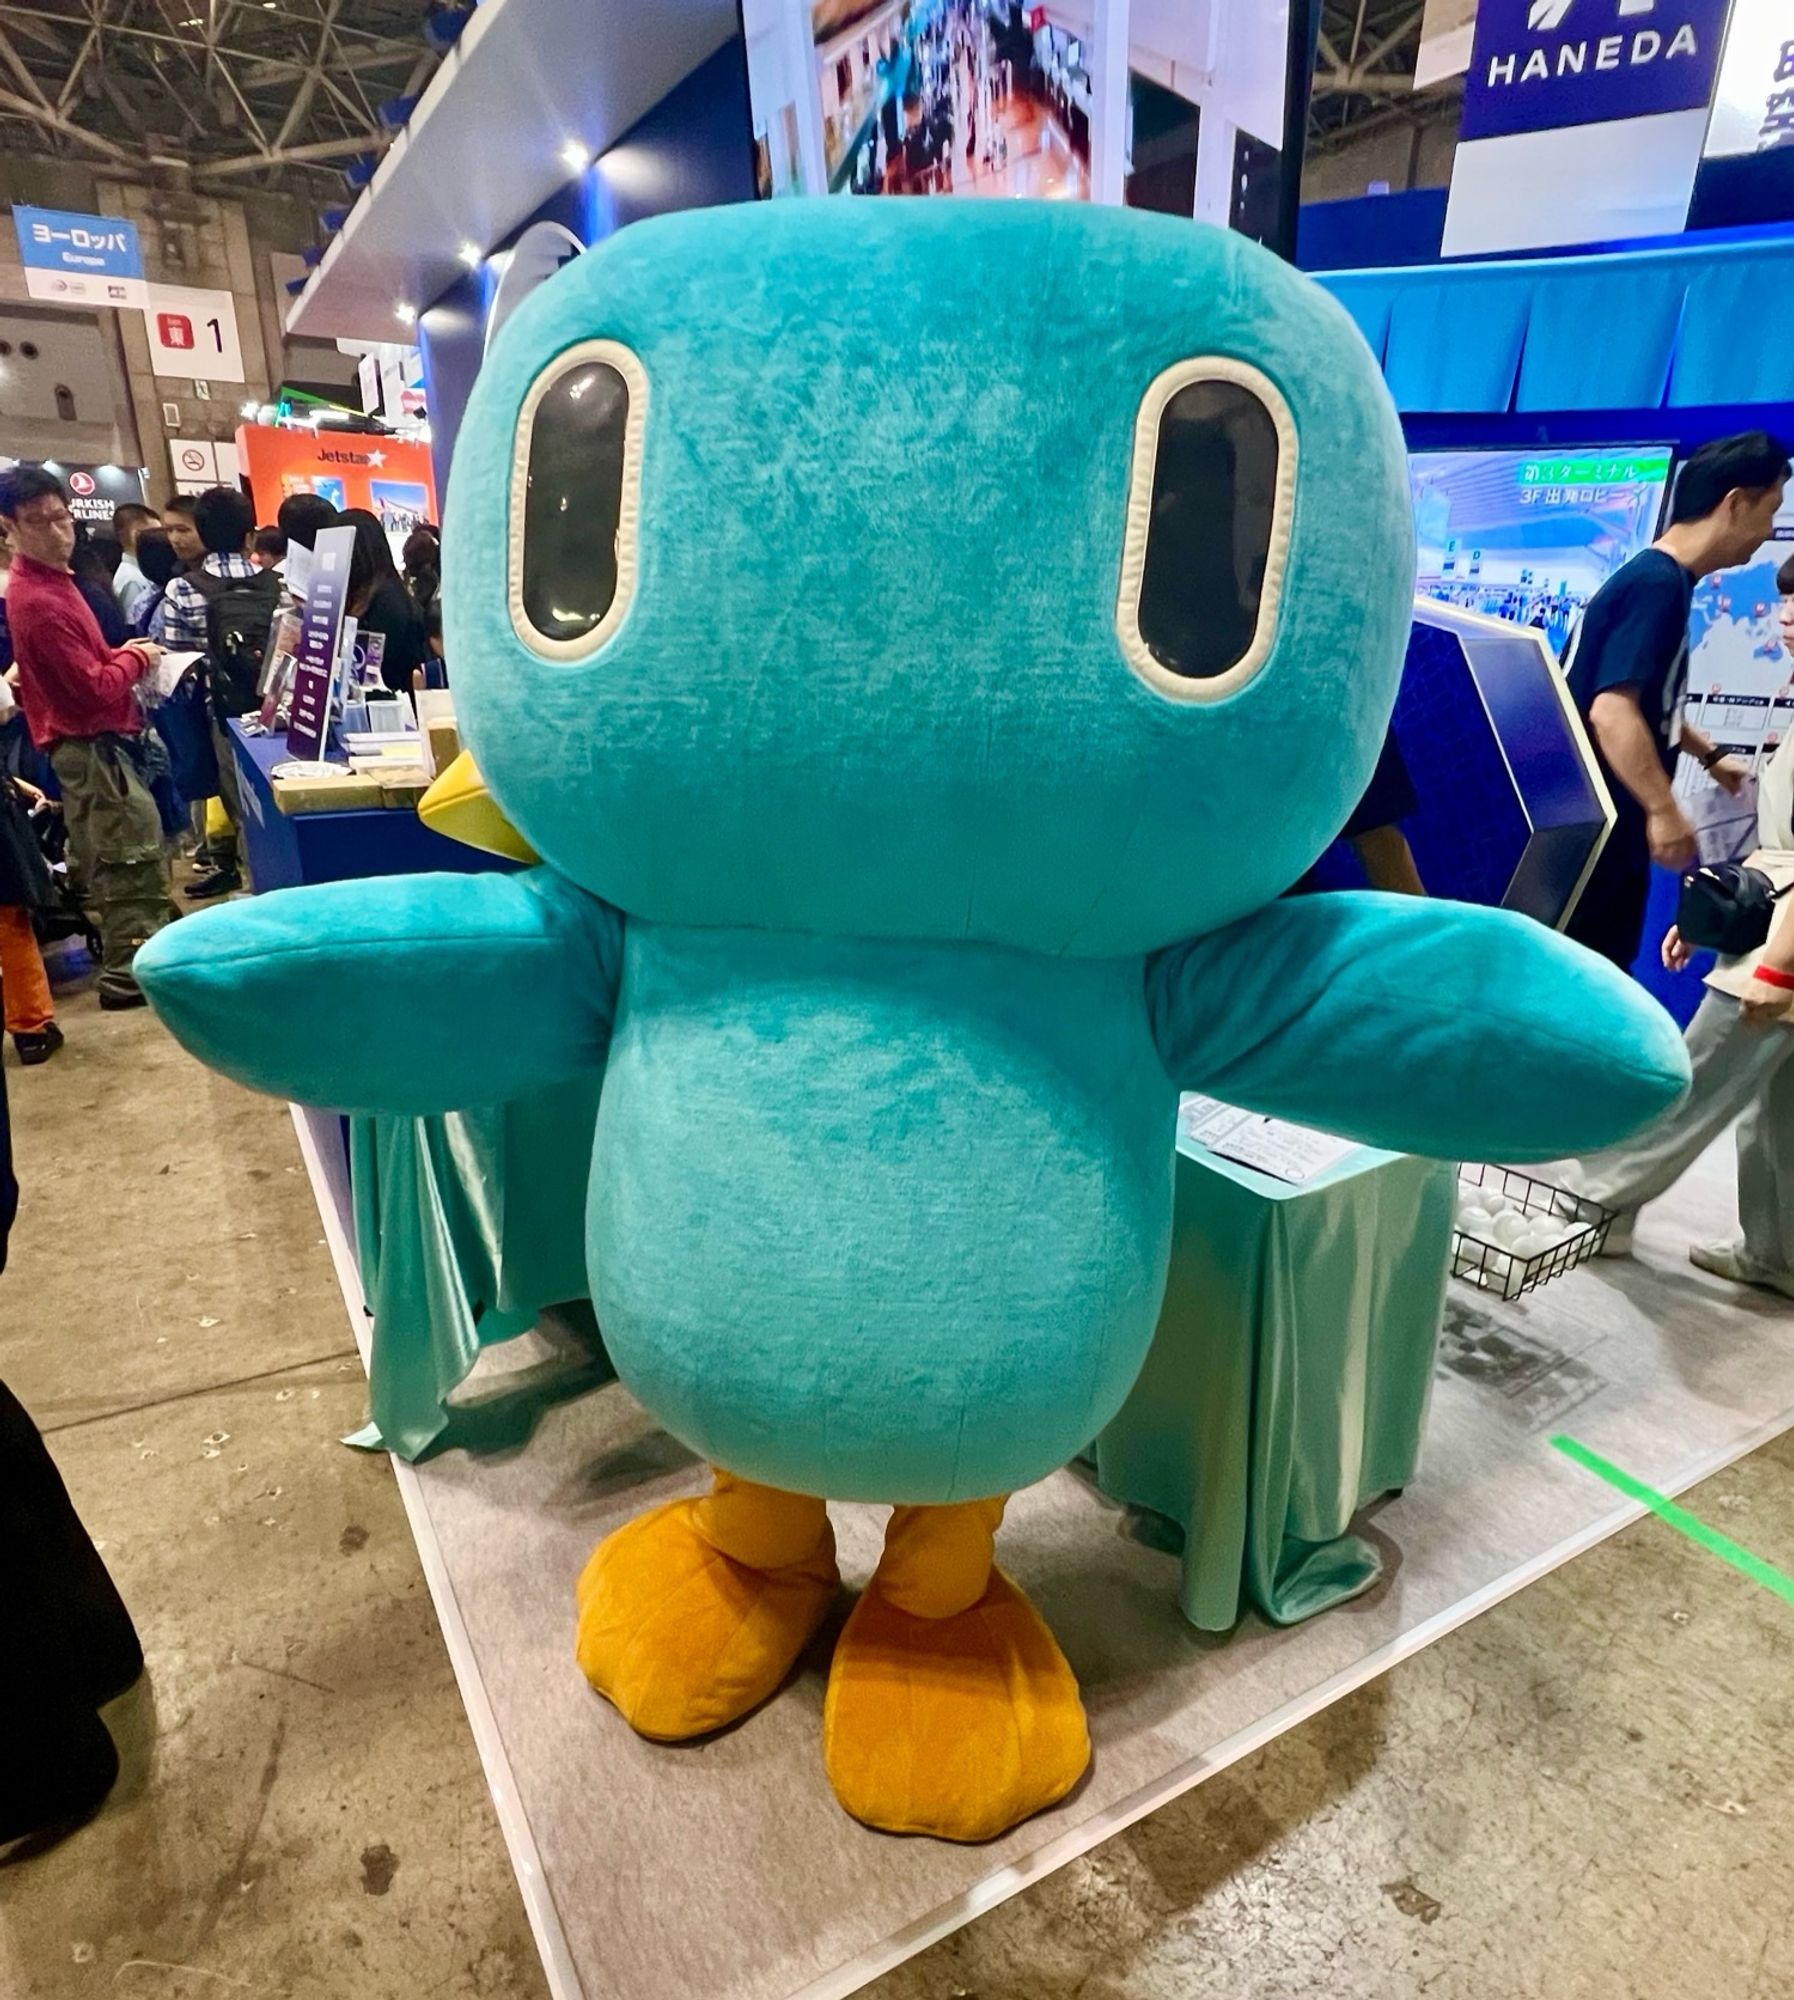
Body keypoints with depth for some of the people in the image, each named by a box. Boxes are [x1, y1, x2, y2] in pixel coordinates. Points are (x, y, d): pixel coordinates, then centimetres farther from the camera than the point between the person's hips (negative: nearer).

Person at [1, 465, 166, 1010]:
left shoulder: (47, 581, 12)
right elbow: (98, 690, -22)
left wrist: (122, 652, 6)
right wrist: (136, 658, -6)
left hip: (90, 744, 10)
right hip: (93, 747, -10)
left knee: (115, 865, 17)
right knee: (137, 863, -6)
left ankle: (128, 954, 28)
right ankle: (130, 972, 0)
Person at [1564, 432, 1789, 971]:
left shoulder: (1660, 580, 15)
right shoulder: (1657, 584, -16)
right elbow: (1611, 709, -27)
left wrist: (1710, 756, 37)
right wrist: (1665, 810, -27)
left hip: (1611, 831, 10)